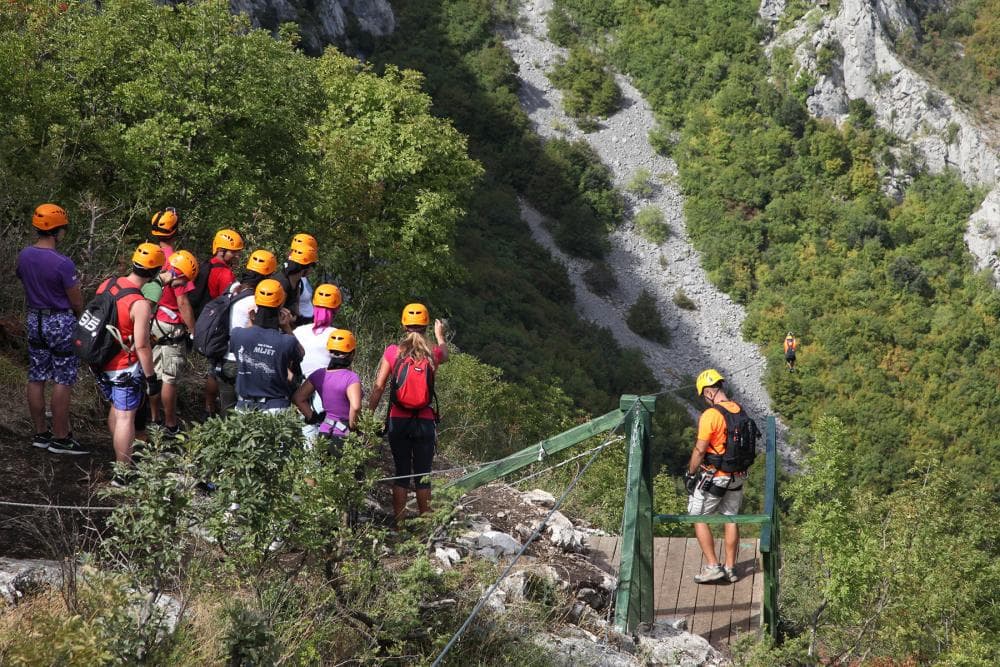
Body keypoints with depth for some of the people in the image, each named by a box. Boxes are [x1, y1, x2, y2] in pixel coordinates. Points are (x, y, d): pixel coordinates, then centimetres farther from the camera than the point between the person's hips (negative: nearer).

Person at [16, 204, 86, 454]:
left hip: (34, 319, 7)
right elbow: (76, 302, -14)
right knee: (62, 382, 0)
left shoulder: (24, 255, -2)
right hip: (61, 323, -7)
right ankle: (61, 438, 2)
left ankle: (40, 433, 18)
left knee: (36, 378, 11)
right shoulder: (63, 263, -22)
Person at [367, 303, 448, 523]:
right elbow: (445, 355, 26)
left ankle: (398, 523, 5)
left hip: (398, 420, 0)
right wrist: (440, 335, 44)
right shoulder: (432, 353, -1)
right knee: (423, 475, 7)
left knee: (401, 474, 6)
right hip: (425, 421, 0)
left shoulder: (393, 351, -4)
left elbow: (378, 387, -4)